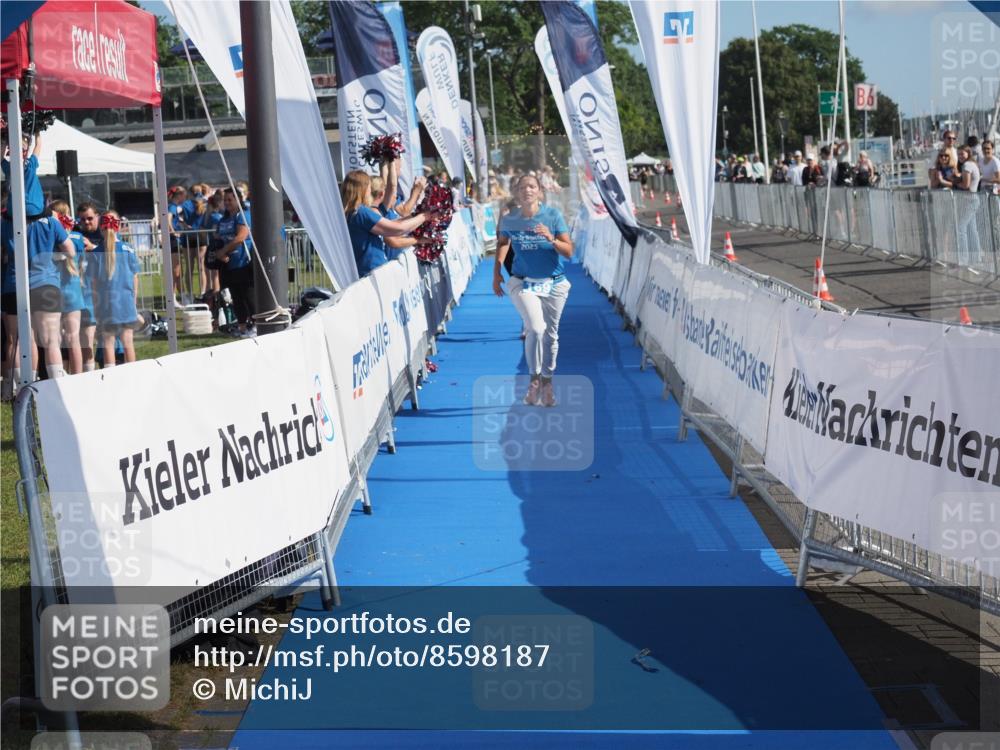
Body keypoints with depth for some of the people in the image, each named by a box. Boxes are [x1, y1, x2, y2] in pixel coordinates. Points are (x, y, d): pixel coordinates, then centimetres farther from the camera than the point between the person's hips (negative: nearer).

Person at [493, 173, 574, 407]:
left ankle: (547, 383, 25)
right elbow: (503, 243, 17)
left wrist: (551, 239, -26)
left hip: (554, 283, 1)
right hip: (523, 283, -1)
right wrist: (497, 272, 12)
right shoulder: (509, 220, -5)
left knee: (550, 333, 9)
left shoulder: (553, 215, -9)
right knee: (536, 328, -21)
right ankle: (534, 379, -5)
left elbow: (569, 251, -9)